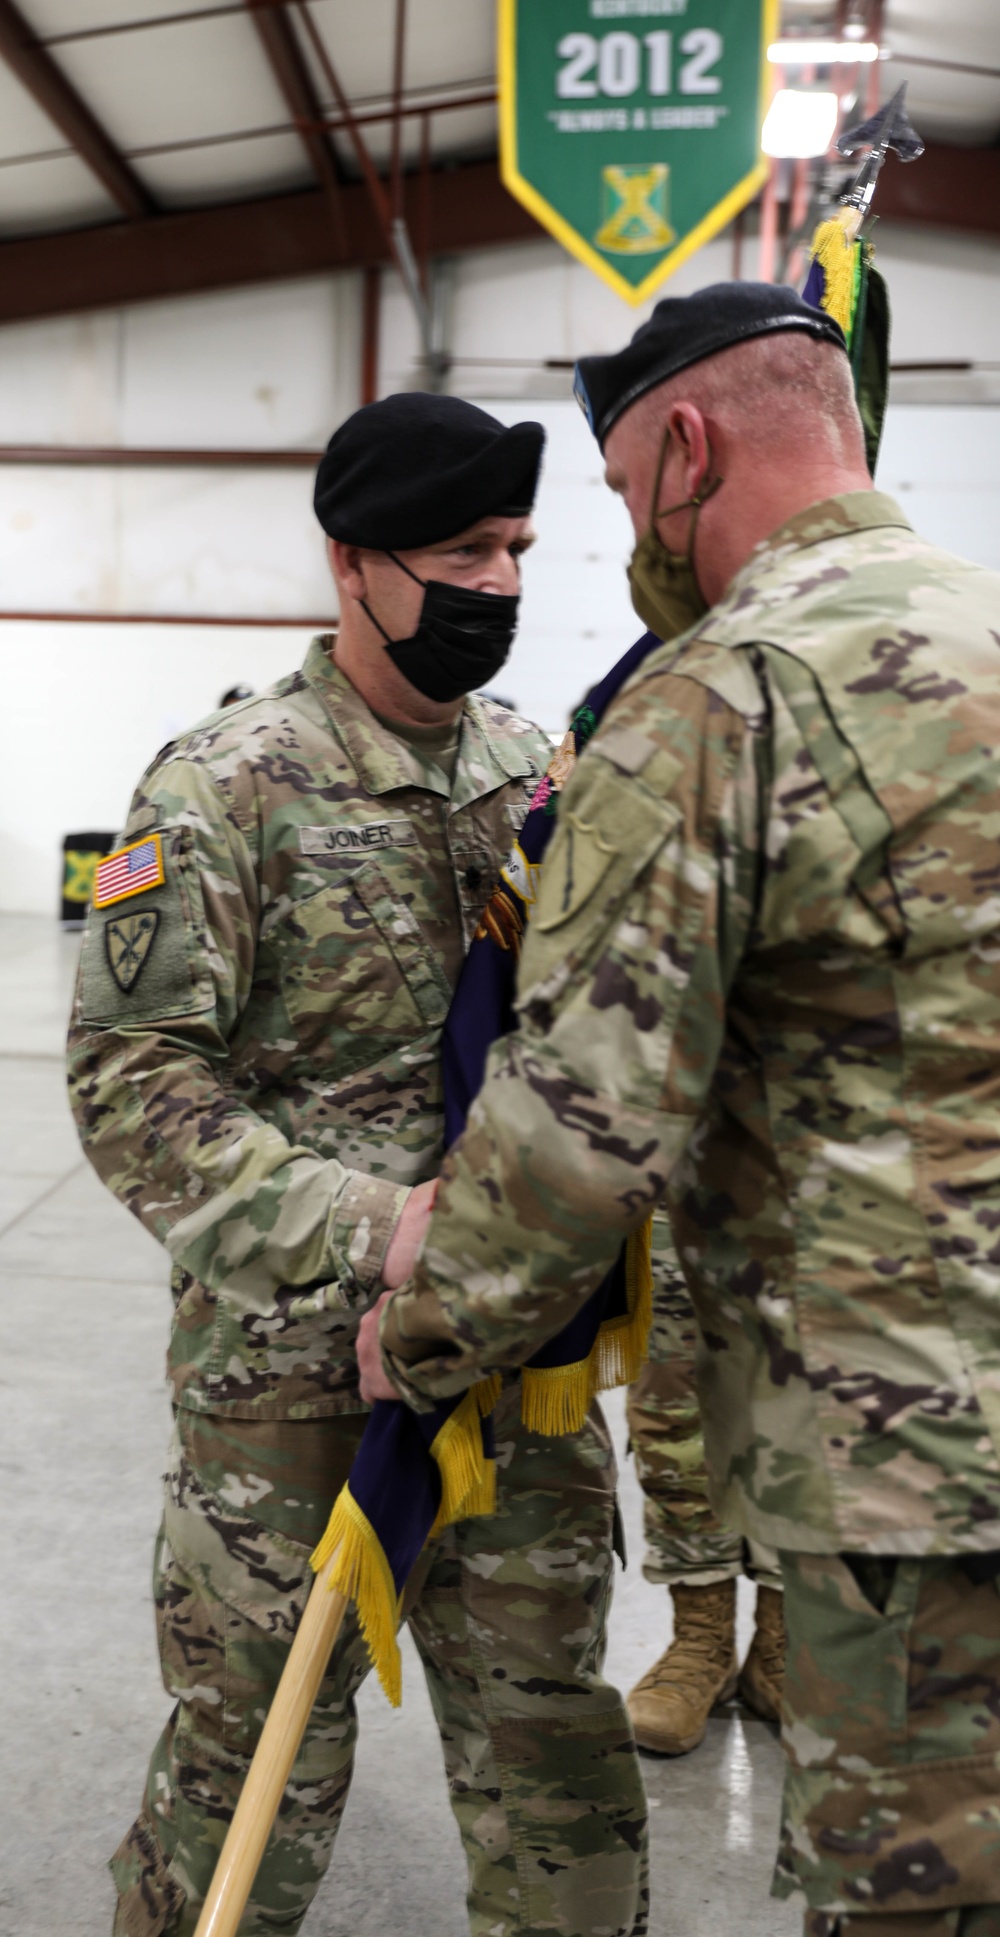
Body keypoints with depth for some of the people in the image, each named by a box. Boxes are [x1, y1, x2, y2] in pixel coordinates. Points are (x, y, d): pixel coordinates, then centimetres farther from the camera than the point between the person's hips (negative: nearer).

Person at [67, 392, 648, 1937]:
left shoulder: (535, 772, 8)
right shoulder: (227, 786, -10)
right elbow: (133, 1073, -15)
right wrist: (357, 1227, -24)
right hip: (292, 1363, -4)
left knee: (551, 1751, 17)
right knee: (260, 1755, 11)